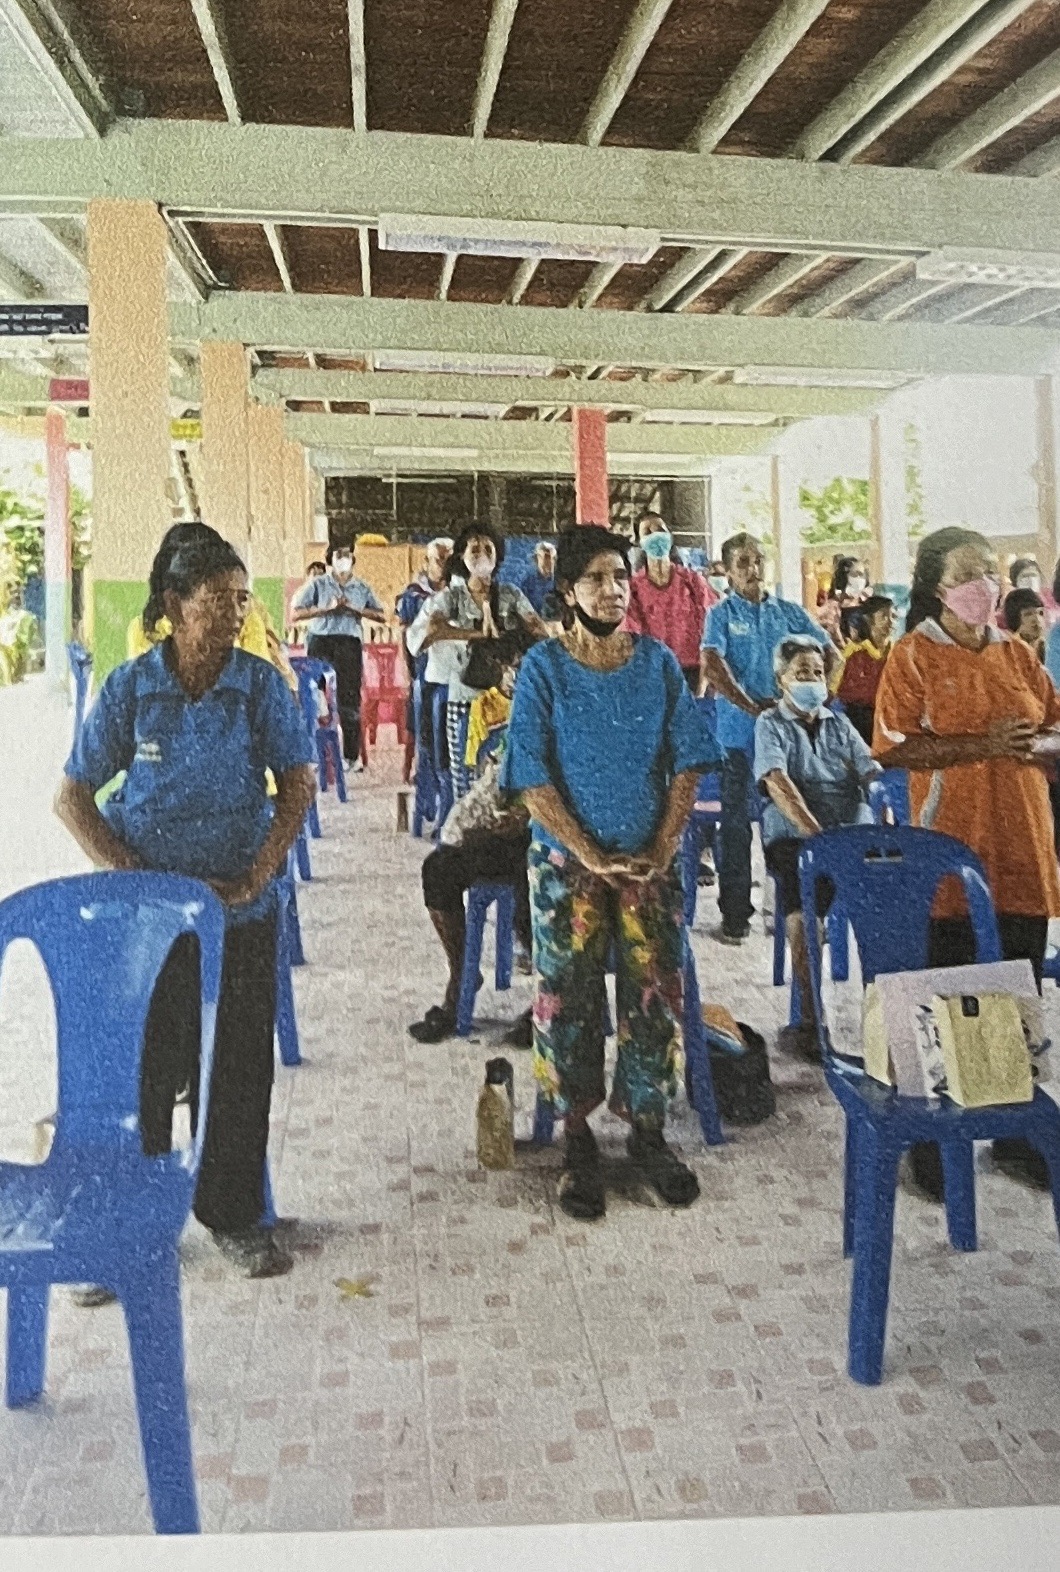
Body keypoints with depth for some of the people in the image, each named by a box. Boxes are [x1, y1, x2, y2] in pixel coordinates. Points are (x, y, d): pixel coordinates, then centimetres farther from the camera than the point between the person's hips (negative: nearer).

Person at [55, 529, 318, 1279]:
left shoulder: (261, 683, -4)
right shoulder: (130, 686, -5)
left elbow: (299, 787, -6)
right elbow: (72, 797, -2)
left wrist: (253, 881, -14)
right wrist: (130, 876, -13)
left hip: (241, 909, 1)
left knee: (239, 1065, 6)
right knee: (141, 1065, 6)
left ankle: (236, 1214, 25)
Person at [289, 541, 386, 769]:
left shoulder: (362, 588, 15)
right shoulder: (317, 585, 8)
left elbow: (381, 616, 6)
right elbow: (295, 614, -1)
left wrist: (355, 608, -6)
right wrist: (327, 607, -9)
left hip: (350, 644, 1)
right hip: (321, 642, -1)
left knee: (350, 698, -2)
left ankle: (351, 755, 3)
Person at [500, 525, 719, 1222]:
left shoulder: (659, 662, 3)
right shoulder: (544, 667, -4)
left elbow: (687, 761, 1)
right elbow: (532, 777, -9)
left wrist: (661, 849, -11)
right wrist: (593, 854, -16)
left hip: (651, 862, 2)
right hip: (568, 864, -2)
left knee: (657, 997, 4)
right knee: (569, 1001, 3)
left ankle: (649, 1130, 23)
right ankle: (577, 1140, 19)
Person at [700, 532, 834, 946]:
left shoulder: (789, 612, 12)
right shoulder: (721, 614, 2)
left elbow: (828, 653, 11)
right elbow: (712, 667, -11)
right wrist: (754, 708, -18)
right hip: (739, 730, -3)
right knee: (736, 820, 1)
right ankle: (734, 914, 7)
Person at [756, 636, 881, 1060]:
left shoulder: (839, 723, 24)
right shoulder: (771, 725, 9)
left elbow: (873, 773, 11)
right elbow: (777, 783, -9)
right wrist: (817, 832, -23)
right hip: (795, 835, -3)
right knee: (801, 918, -29)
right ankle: (810, 1020, -17)